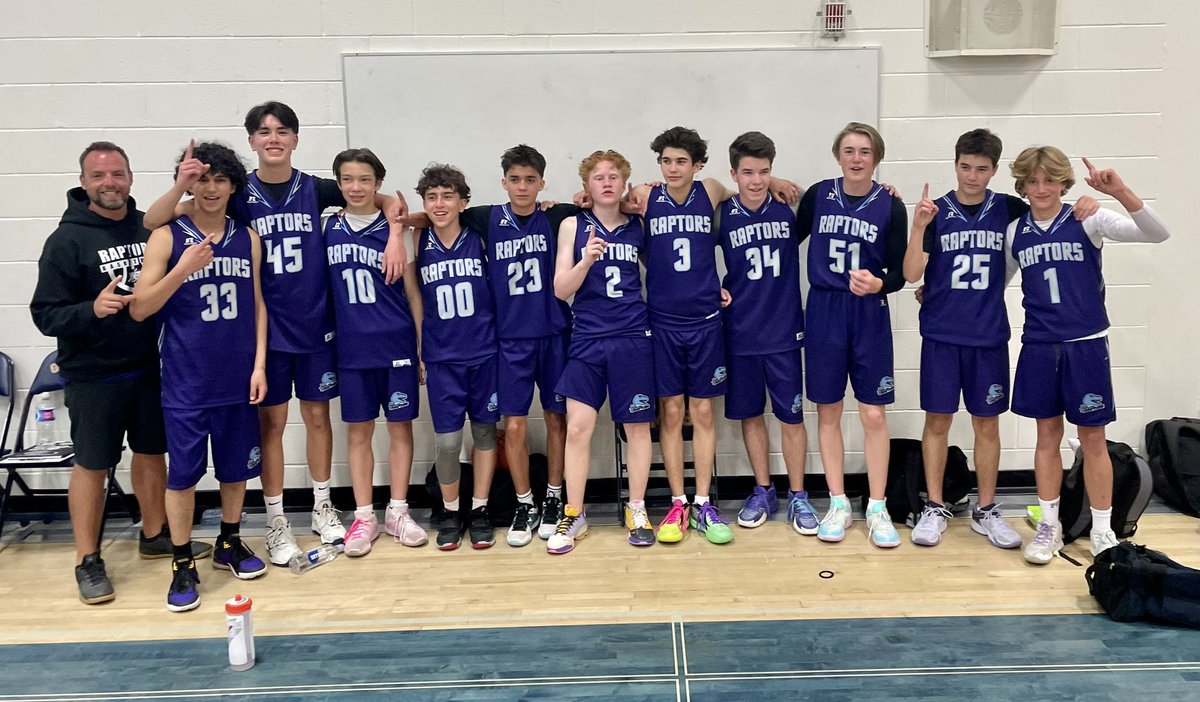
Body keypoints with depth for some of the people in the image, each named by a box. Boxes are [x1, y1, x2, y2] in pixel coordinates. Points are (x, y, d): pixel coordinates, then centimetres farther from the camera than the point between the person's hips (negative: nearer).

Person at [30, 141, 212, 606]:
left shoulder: (151, 229, 1)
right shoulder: (67, 240, -10)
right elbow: (45, 315, -12)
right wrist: (92, 310, -28)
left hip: (150, 367, 4)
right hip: (94, 376, -4)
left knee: (152, 451, 15)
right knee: (92, 464, 5)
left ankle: (154, 535, 34)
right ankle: (87, 561, 18)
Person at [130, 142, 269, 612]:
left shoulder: (248, 239, 5)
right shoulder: (167, 237, -4)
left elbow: (257, 306, 9)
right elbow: (139, 309, -7)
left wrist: (259, 364, 2)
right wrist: (184, 269, -21)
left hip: (237, 377, 3)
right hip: (185, 381, -3)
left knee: (236, 466, 13)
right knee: (182, 473, 2)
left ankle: (229, 545, 32)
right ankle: (183, 565, 16)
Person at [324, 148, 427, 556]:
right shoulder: (329, 229, 4)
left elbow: (413, 292, 1)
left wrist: (424, 347, -1)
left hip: (396, 344, -1)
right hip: (351, 348, 2)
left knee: (399, 427, 6)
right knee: (358, 431, 7)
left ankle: (397, 511, 18)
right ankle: (363, 516, 18)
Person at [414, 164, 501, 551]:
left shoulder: (480, 238, -3)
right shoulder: (418, 242, -1)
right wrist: (418, 351, 2)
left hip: (484, 352, 0)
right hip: (441, 356, 0)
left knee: (485, 430, 8)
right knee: (448, 439, -1)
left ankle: (480, 509, 22)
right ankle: (450, 511, 20)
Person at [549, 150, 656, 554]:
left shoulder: (638, 226, 6)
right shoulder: (573, 226, 4)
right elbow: (561, 290, -2)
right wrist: (586, 260, -17)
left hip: (632, 338, 1)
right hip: (587, 339, -1)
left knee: (637, 426, 6)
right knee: (577, 427, -3)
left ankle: (637, 511, 21)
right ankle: (573, 516, 11)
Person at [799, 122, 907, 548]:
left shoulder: (890, 206, -3)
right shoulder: (818, 195, 1)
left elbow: (899, 271, -3)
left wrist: (878, 284, -22)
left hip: (869, 314, -1)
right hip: (823, 311, 1)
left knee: (873, 414, 2)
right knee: (828, 412, 7)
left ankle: (877, 508, 15)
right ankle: (838, 505, 19)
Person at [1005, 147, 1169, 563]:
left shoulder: (1088, 221, -6)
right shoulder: (1015, 232, 4)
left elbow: (1158, 233, -16)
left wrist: (1121, 193, -31)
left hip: (1086, 345, -2)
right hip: (1039, 347, 3)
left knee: (1093, 439, 5)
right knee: (1047, 435, 10)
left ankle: (1103, 530, 19)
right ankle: (1049, 525, 22)